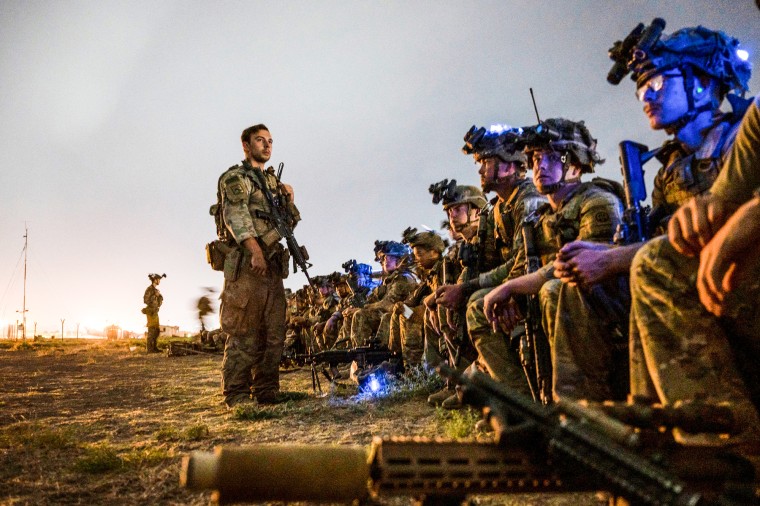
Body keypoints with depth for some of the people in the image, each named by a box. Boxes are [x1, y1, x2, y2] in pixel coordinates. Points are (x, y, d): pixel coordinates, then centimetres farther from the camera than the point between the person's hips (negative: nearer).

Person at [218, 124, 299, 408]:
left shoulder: (273, 181, 23)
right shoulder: (235, 177, 1)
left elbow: (290, 223, 26)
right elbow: (236, 215, -14)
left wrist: (289, 201, 6)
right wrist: (255, 250, -27)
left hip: (273, 265, 7)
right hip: (248, 264, -7)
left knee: (273, 333, 7)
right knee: (244, 334, -7)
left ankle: (266, 392, 14)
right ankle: (237, 397, -1)